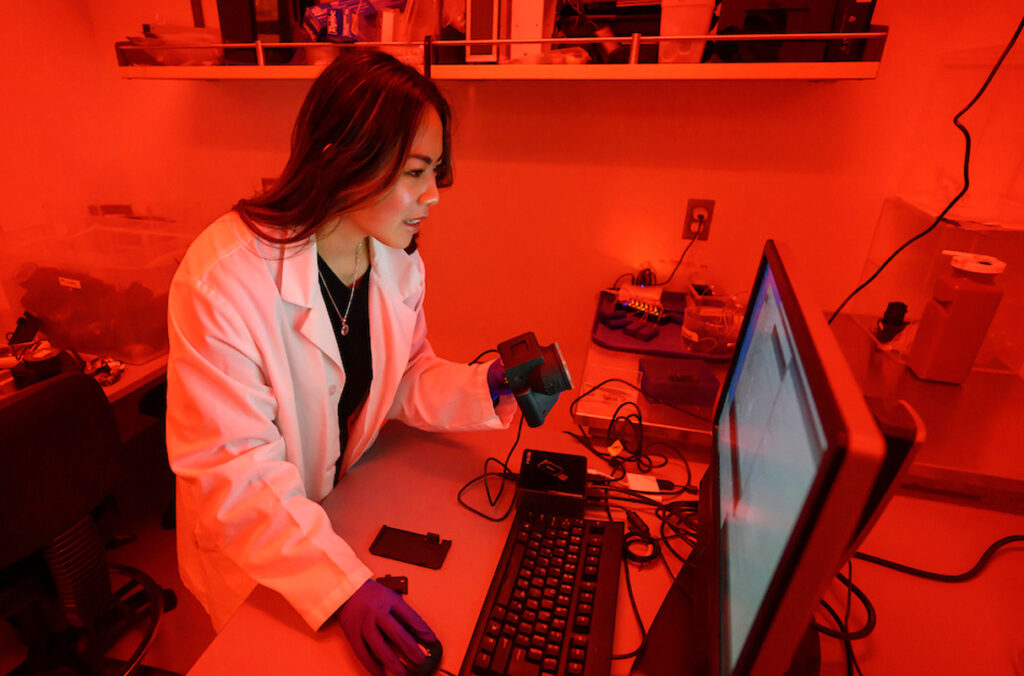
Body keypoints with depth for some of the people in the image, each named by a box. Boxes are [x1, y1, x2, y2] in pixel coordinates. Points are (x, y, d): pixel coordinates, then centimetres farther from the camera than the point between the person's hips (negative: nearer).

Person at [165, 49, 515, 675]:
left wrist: (480, 388, -20)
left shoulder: (399, 260, -12)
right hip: (251, 543, -4)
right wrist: (342, 583, -35)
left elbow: (403, 380, -2)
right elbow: (233, 470, -29)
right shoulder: (220, 280, -32)